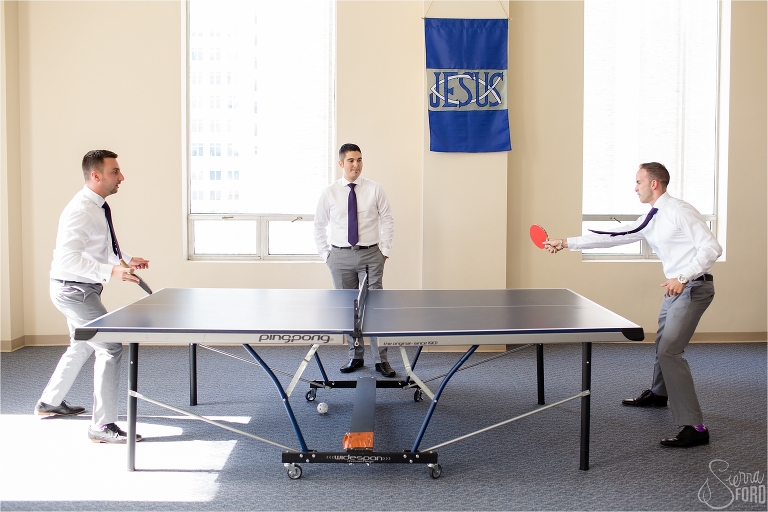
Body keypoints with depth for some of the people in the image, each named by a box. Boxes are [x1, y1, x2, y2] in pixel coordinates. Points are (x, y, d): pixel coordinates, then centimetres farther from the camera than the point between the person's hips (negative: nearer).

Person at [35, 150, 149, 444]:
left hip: (82, 289, 11)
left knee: (82, 347, 27)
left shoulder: (99, 207, 5)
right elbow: (68, 258, -32)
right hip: (73, 289, -11)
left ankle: (50, 403, 45)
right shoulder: (80, 211, -24)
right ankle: (103, 426, -8)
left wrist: (127, 259, 8)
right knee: (111, 348, -14)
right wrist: (110, 271, -37)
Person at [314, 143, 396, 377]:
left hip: (370, 255, -1)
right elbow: (319, 226, 11)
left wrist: (384, 251, 1)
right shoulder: (329, 193, 4)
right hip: (340, 257, 1)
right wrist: (326, 255, 5)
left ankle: (381, 359, 2)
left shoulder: (374, 189, 2)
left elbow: (387, 222, 7)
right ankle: (355, 356, 18)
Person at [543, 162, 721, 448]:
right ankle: (658, 394, 51)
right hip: (676, 288, 10)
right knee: (662, 342, 25)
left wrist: (682, 278, -27)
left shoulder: (680, 212, -16)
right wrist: (566, 243, 10)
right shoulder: (650, 220, 11)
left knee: (669, 351, -17)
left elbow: (712, 248, -19)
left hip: (694, 287, -10)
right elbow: (613, 236, 12)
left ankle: (694, 427, -17)